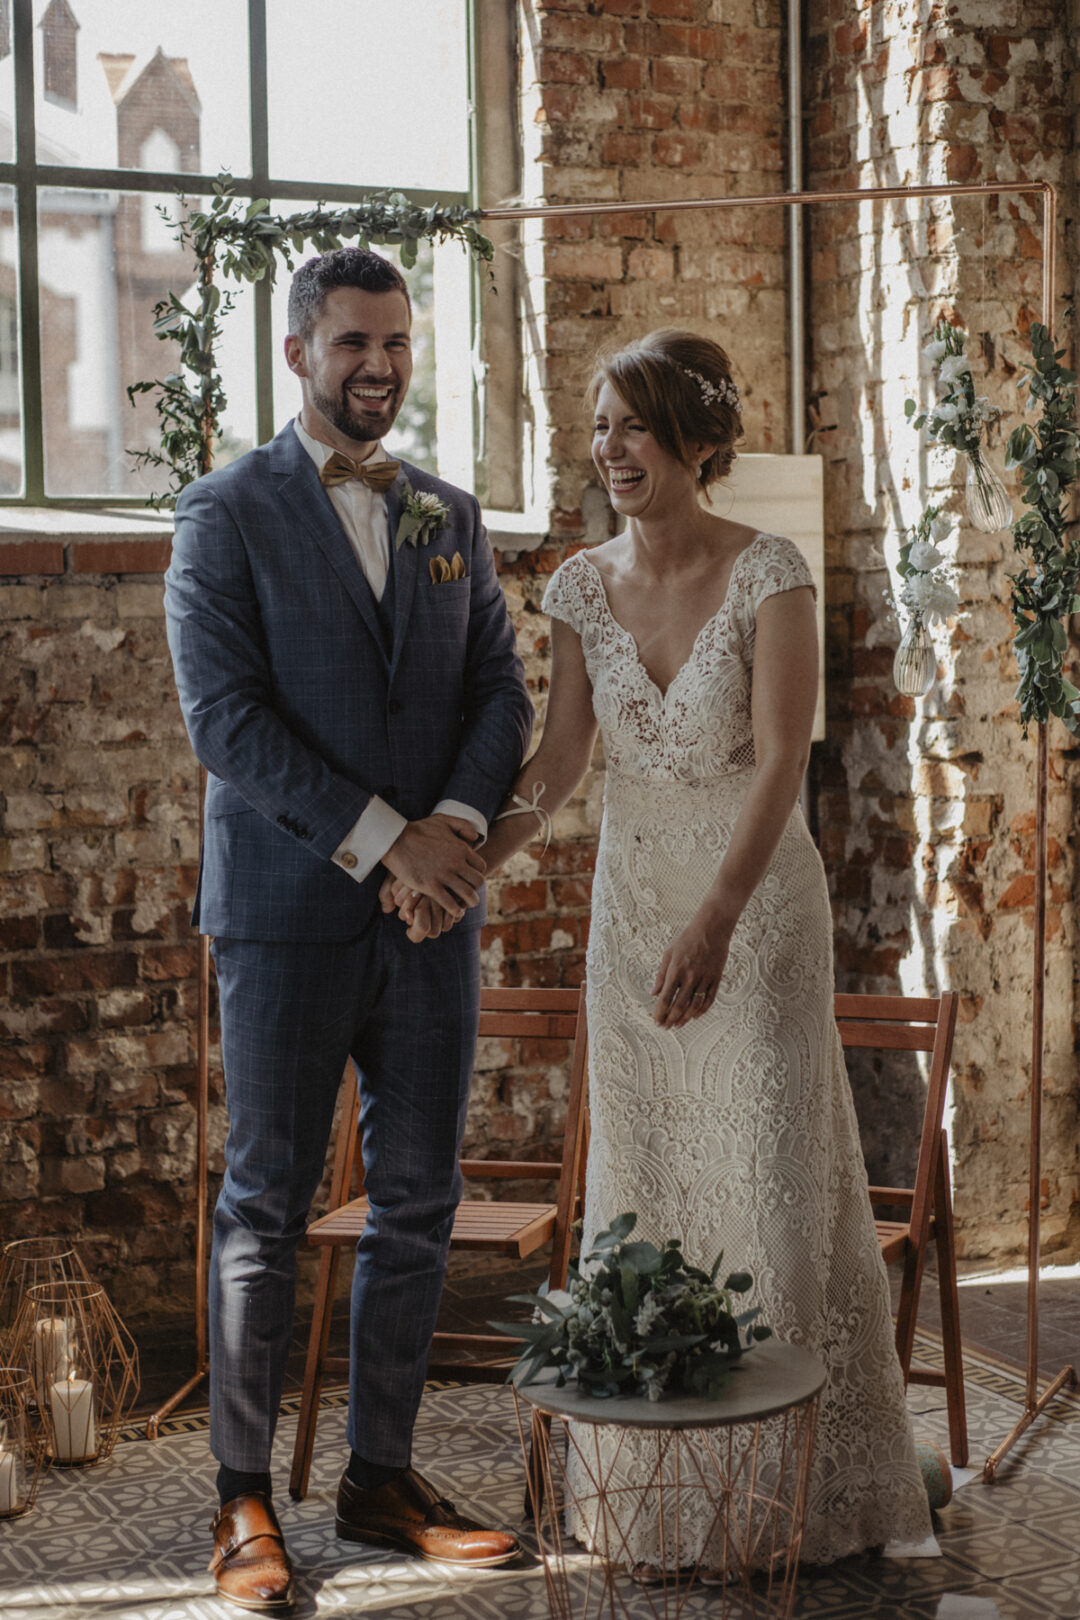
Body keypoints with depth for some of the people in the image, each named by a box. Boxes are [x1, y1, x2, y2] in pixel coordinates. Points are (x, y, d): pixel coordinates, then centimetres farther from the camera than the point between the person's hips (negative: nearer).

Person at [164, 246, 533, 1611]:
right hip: (287, 911, -5)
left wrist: (457, 822, -10)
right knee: (266, 1204, 1)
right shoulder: (227, 514, -2)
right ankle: (244, 1498, 9)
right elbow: (225, 717, -12)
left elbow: (501, 693, 10)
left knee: (418, 1204, 7)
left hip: (431, 908, 5)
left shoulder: (451, 517, 14)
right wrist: (383, 836, -16)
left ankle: (382, 1476, 18)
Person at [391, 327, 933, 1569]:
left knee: (772, 1173, 0)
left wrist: (716, 920, -34)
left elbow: (782, 761, -22)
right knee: (645, 1174, 8)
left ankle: (803, 1477, 15)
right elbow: (560, 763, 2)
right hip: (632, 900, 5)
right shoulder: (583, 586, 1)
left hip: (756, 897, -4)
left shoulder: (769, 574, -14)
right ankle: (659, 1478, 19)